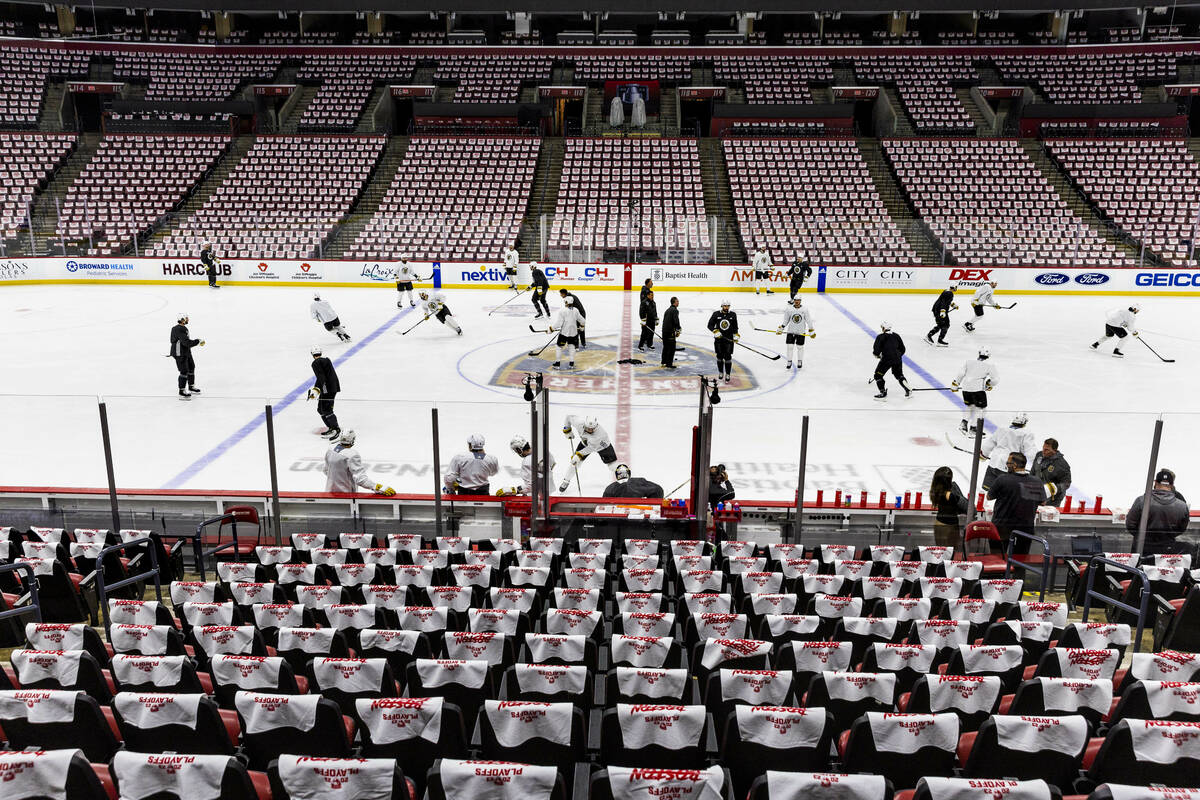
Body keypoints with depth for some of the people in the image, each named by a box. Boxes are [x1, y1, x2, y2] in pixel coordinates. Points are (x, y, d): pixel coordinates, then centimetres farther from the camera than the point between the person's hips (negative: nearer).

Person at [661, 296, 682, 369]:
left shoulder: (667, 310, 18)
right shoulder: (675, 310, -10)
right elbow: (676, 321, -20)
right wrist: (678, 330, -8)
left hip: (664, 330, 9)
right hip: (670, 331, -9)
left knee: (666, 347, 19)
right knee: (672, 348, -5)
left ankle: (664, 362, 27)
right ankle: (669, 364, -7)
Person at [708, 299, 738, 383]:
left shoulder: (733, 315, 2)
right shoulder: (716, 314, -2)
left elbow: (735, 327, 12)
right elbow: (710, 325, 0)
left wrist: (736, 335, -2)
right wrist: (715, 331, -15)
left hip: (729, 339, 0)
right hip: (719, 339, 0)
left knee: (728, 357, -5)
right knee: (719, 356, 10)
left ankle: (728, 374, 2)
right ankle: (720, 372, 28)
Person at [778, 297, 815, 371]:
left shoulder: (804, 310, -4)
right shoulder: (789, 309, -2)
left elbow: (808, 320, 1)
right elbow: (785, 320, 6)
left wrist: (811, 331, 1)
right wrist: (780, 328, -1)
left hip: (801, 332, 0)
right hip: (791, 331, 0)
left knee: (800, 347, 7)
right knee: (790, 346, -1)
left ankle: (800, 361, 26)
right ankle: (789, 362, 14)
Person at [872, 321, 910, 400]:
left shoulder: (880, 337, -2)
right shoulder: (896, 335, 14)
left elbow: (876, 350, -8)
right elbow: (902, 349, 17)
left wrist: (877, 355, 13)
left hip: (886, 359, -6)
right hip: (897, 359, 6)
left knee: (878, 375, 9)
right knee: (899, 375, 24)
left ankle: (883, 393, 3)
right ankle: (908, 391, 22)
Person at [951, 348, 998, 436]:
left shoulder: (969, 361, 11)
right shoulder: (990, 365, 3)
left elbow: (961, 373, 8)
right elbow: (996, 379, 2)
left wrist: (955, 384, 15)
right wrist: (990, 385, 21)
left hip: (965, 387, 5)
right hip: (977, 388, -5)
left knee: (970, 406, 23)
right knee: (981, 409, 4)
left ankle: (964, 423, 14)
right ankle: (972, 428, -3)